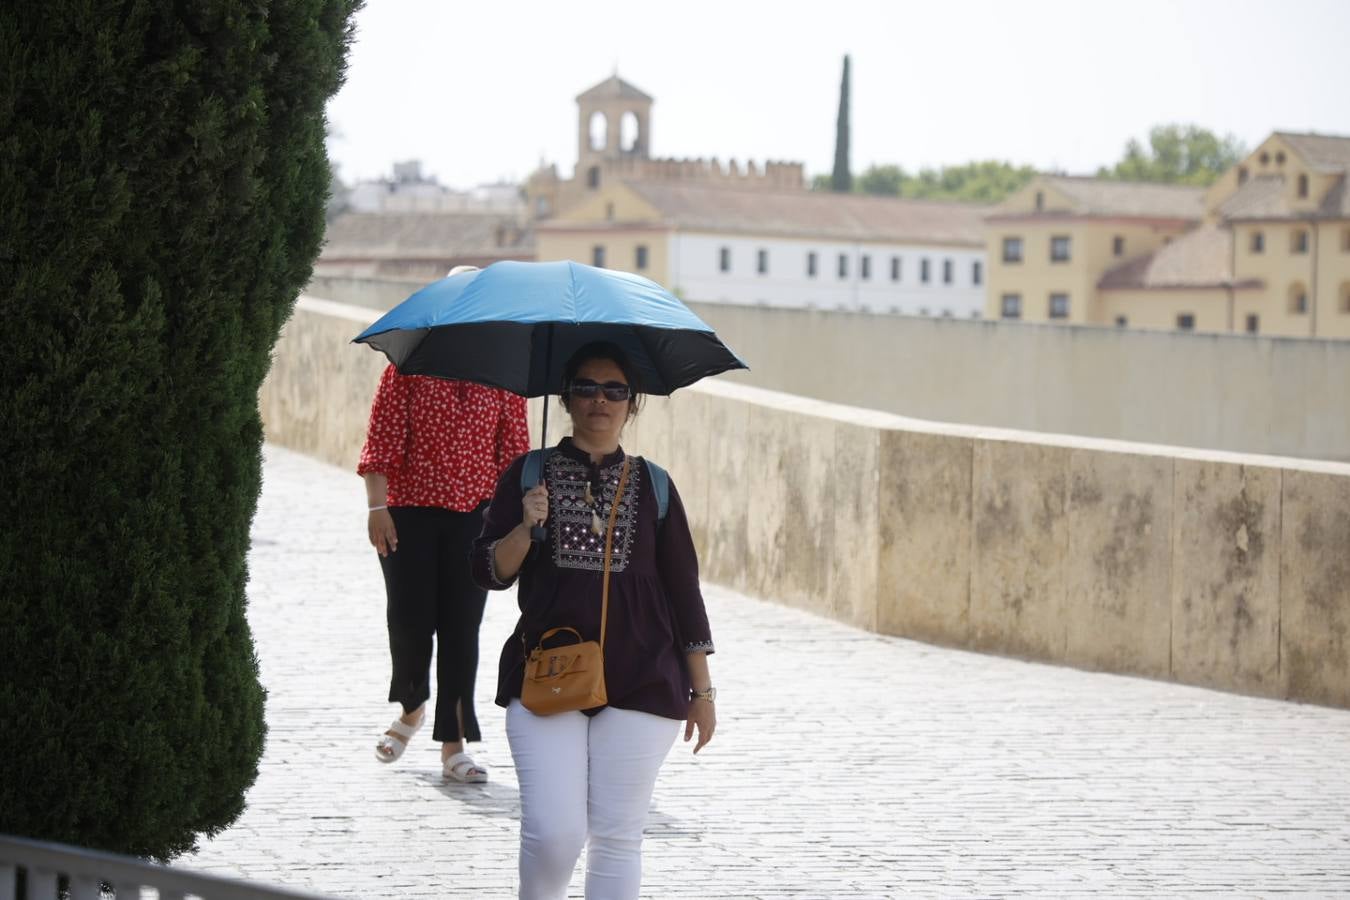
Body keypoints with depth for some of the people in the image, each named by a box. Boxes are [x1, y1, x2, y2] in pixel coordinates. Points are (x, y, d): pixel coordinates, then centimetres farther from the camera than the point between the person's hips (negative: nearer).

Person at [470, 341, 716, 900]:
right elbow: (490, 572, 3)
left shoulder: (652, 487, 9)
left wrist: (702, 689, 10)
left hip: (640, 683, 1)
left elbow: (683, 590, 12)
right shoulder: (529, 475, 7)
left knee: (617, 836, -1)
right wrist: (527, 529, -16)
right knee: (554, 832, -12)